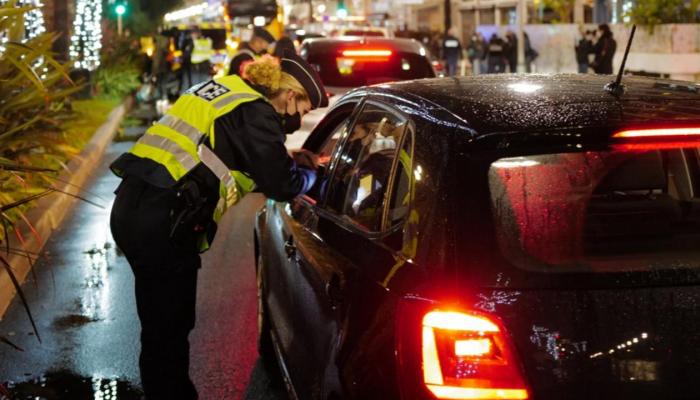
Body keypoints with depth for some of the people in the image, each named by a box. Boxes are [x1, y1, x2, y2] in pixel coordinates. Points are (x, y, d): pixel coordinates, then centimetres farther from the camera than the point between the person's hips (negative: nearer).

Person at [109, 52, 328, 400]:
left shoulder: (227, 89, 20)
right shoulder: (255, 113, -7)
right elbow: (283, 186, -5)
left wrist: (288, 161, 24)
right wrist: (308, 171, 15)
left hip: (133, 206, 10)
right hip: (161, 221, -10)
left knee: (162, 322, 20)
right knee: (168, 329, 1)